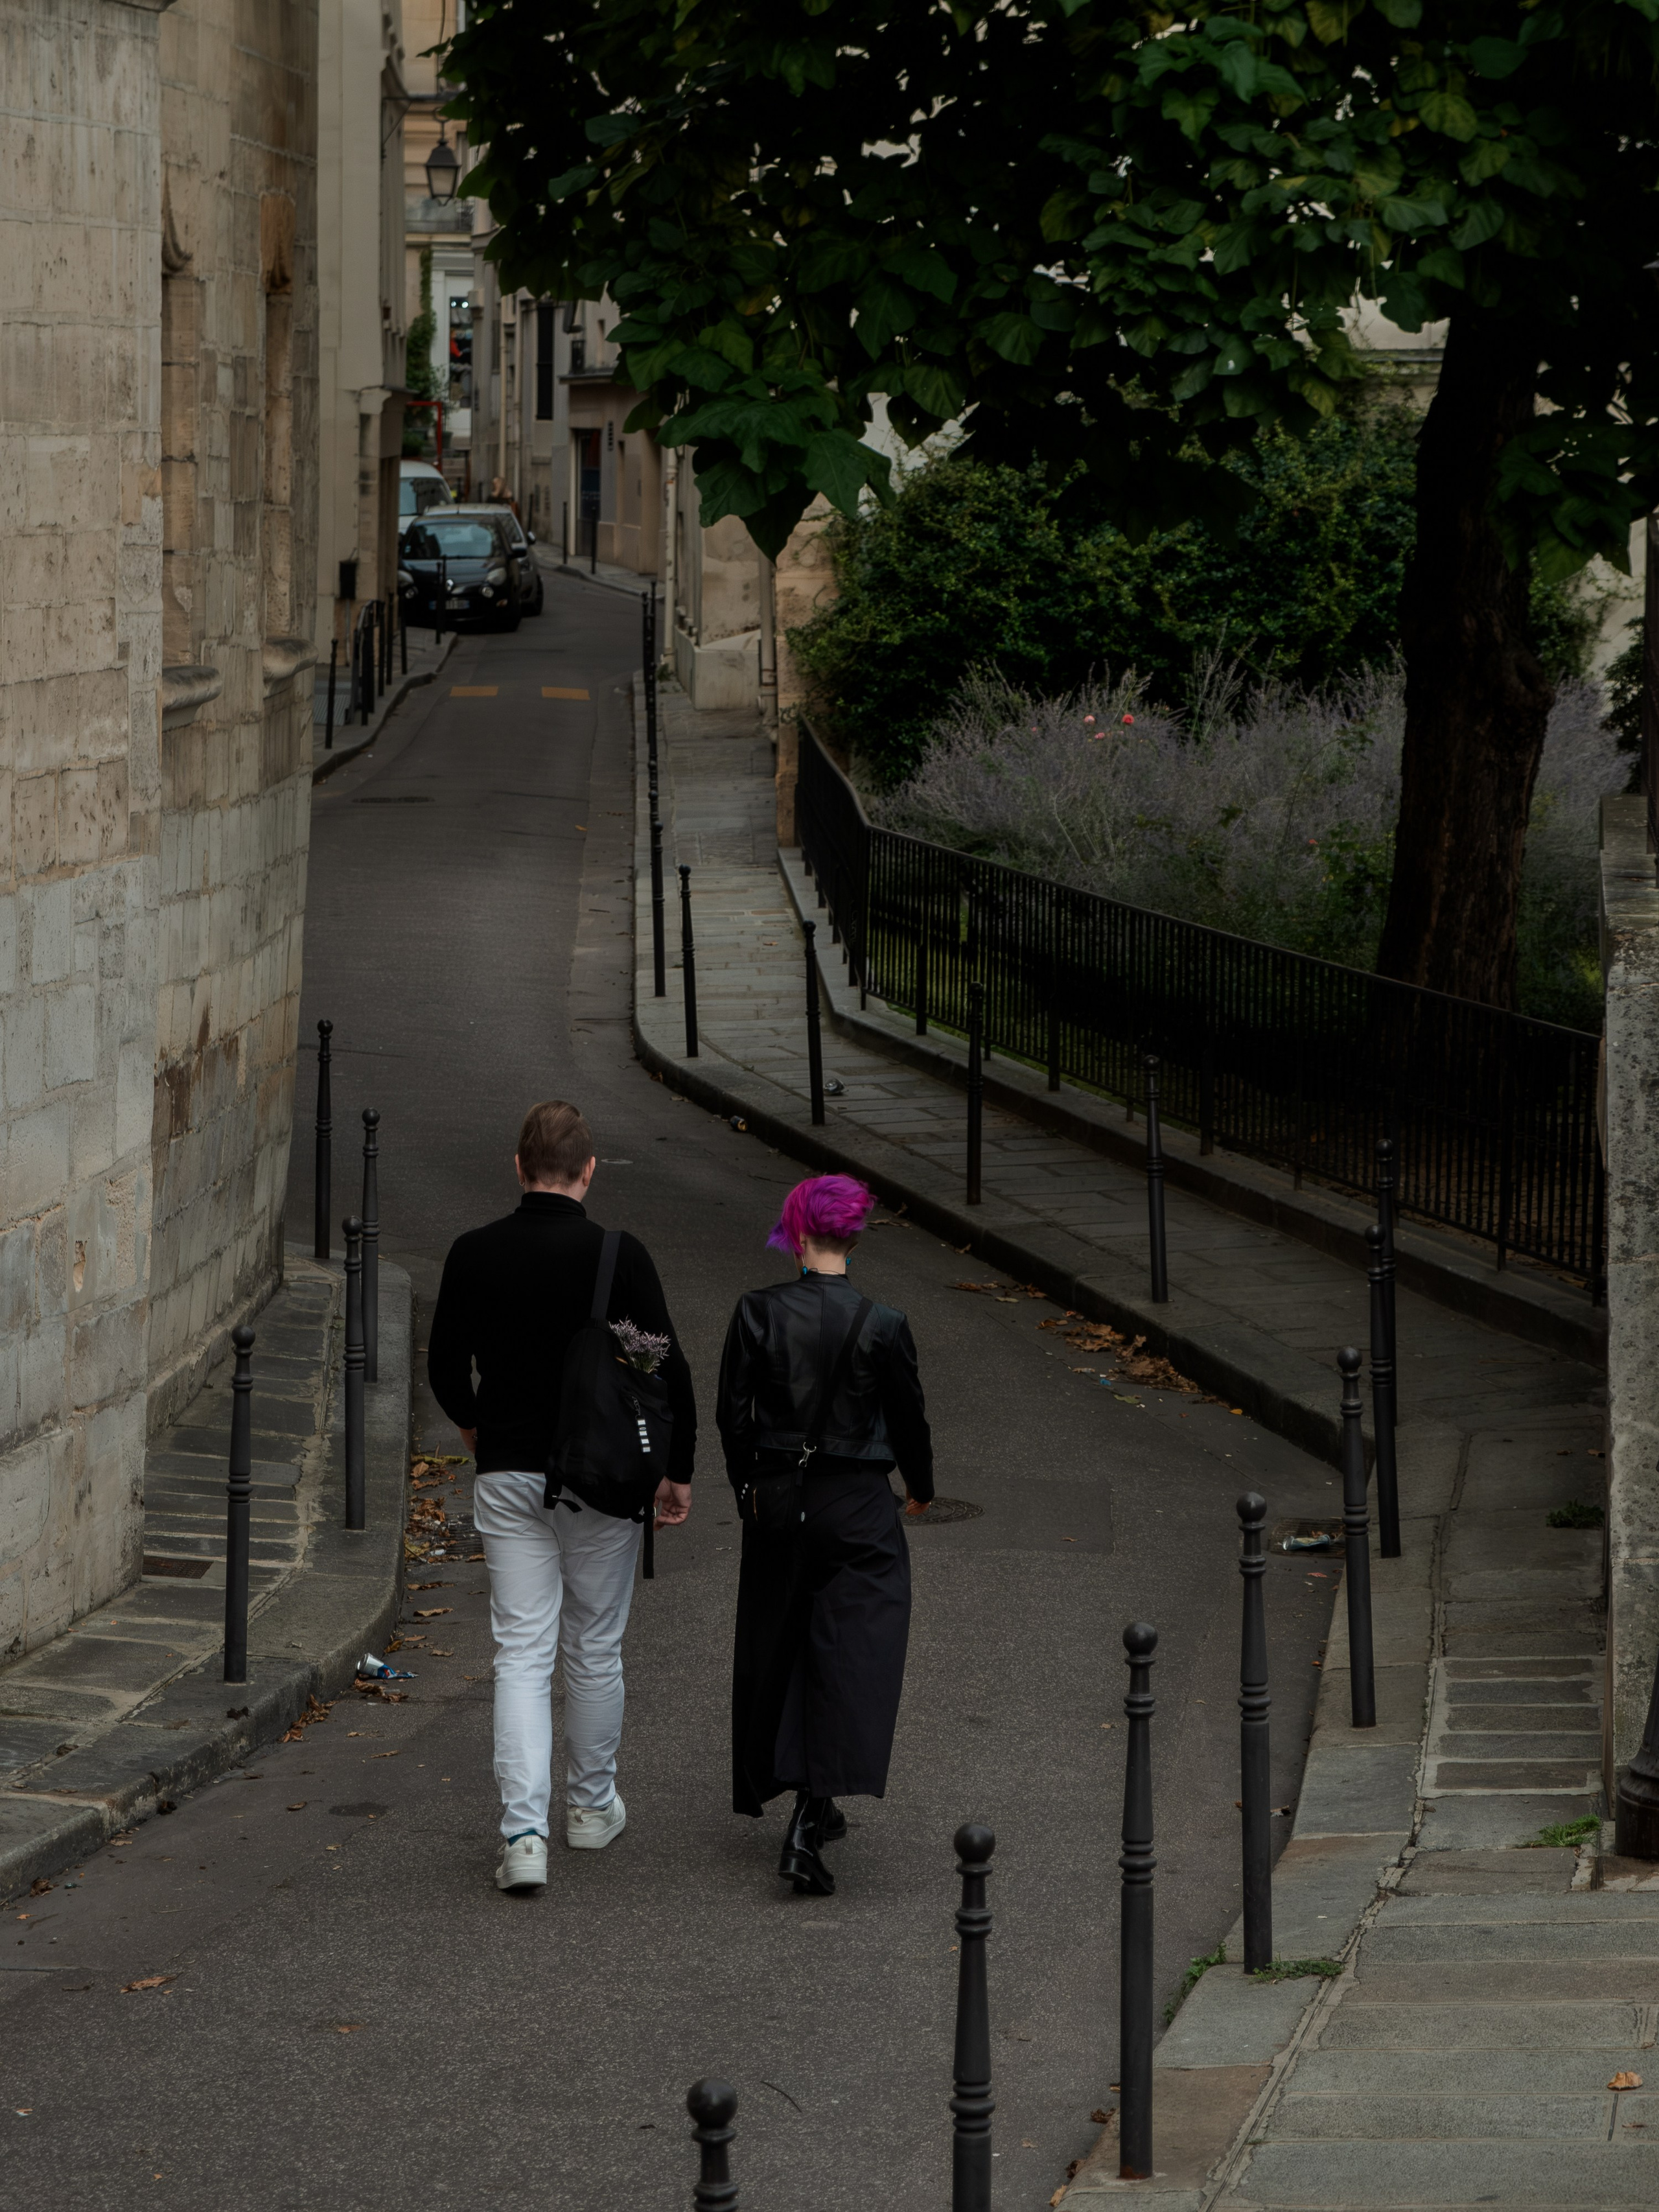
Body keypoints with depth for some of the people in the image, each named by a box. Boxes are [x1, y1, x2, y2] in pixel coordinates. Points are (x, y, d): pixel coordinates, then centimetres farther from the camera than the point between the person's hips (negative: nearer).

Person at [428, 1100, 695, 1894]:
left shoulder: (474, 1254, -4)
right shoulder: (618, 1255, -11)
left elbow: (445, 1365, 7)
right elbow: (669, 1368, -9)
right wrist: (678, 1469, 4)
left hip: (507, 1475, 1)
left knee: (521, 1655, 1)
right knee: (595, 1649, 16)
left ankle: (524, 1834, -10)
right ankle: (591, 1805, 31)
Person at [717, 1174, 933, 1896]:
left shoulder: (756, 1313, -8)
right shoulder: (882, 1326, -12)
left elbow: (732, 1415, -1)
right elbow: (909, 1420, -1)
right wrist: (921, 1485, 18)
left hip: (777, 1503, 3)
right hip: (858, 1508, -2)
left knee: (778, 1650, 19)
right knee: (851, 1659, -2)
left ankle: (813, 1809, 31)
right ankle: (808, 1822, -16)